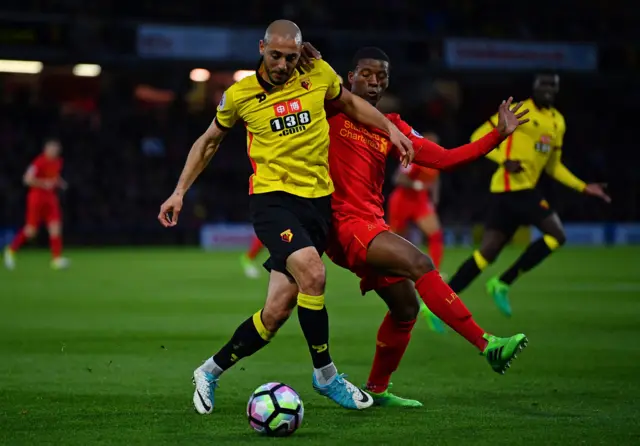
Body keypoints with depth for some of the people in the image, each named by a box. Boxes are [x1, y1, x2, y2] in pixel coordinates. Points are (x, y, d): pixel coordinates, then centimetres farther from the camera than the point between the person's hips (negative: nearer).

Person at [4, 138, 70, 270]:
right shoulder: (39, 162, -15)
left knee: (56, 226, -8)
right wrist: (44, 183, -23)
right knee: (31, 230, -1)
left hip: (51, 197, 6)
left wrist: (60, 183, 9)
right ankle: (11, 250, 21)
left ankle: (56, 258, -9)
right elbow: (27, 179, -21)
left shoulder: (58, 162, 9)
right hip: (37, 196, -6)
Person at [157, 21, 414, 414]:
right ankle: (326, 375, -12)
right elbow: (209, 141, 15)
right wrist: (180, 192, 11)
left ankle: (211, 372, 18)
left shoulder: (318, 74, 3)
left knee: (277, 311, -3)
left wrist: (391, 130, 17)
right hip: (272, 198, -3)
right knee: (312, 272, -30)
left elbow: (350, 102, 25)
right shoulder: (240, 95, 0)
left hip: (318, 200, 3)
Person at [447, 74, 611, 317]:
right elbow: (478, 137, -5)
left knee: (487, 253, 2)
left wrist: (583, 187, 19)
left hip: (524, 190, 8)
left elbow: (553, 166, 27)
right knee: (556, 235, -12)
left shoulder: (558, 122, 18)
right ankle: (502, 283, -6)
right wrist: (504, 160, -18)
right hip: (512, 186, -8)